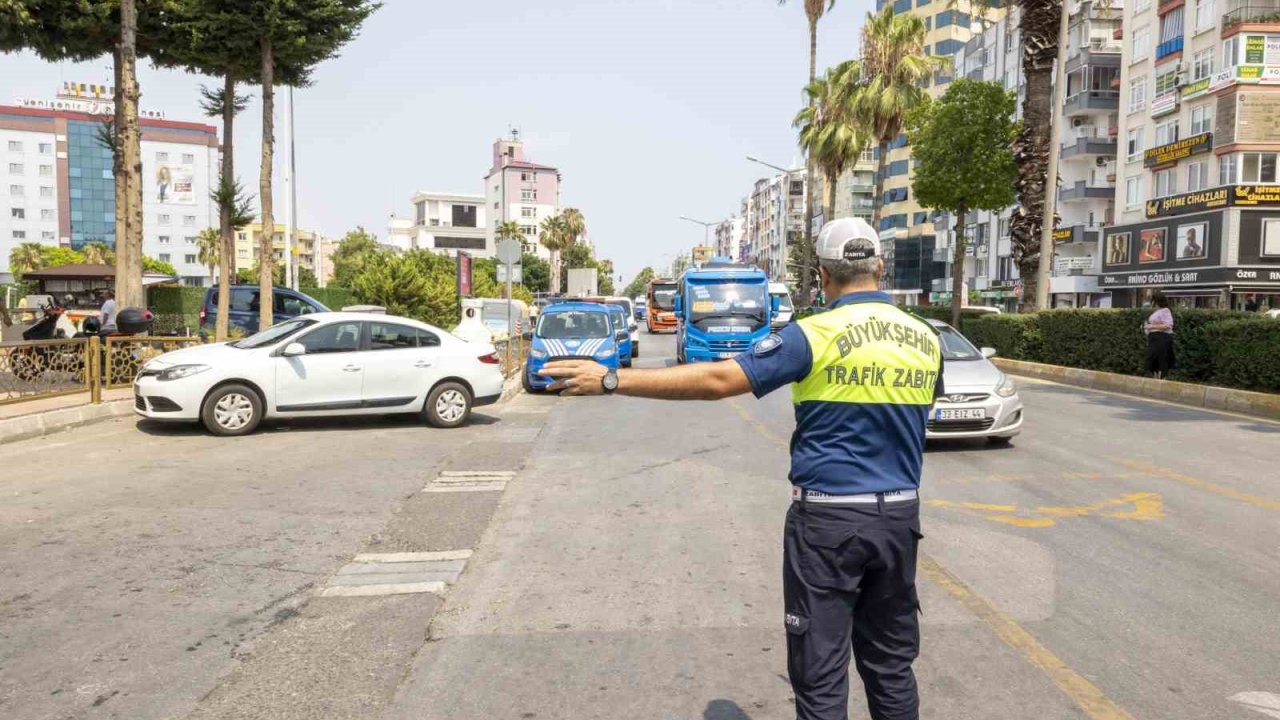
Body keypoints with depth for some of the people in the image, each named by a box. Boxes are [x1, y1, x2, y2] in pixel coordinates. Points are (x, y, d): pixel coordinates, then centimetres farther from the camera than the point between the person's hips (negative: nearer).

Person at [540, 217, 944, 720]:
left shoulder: (816, 335, -13)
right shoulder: (925, 339, 4)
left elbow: (717, 380, -20)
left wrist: (612, 380, -18)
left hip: (828, 518, -5)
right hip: (899, 516, 5)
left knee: (820, 671, 4)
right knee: (891, 661, 18)